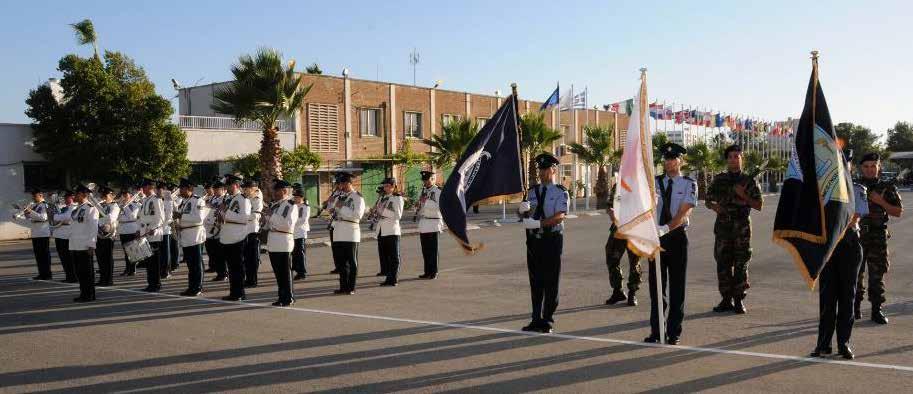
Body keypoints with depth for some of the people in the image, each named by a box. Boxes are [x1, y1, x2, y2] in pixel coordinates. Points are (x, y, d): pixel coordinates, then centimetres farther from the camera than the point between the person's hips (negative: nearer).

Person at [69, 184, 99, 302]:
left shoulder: (90, 209, -9)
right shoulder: (75, 210, 16)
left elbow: (94, 227, -13)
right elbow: (73, 225, 20)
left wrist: (91, 245, -18)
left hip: (85, 246, -8)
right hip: (75, 246, 8)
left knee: (87, 271, -2)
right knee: (79, 271, 11)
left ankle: (89, 295, 4)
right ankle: (83, 294, 18)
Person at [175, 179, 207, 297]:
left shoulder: (198, 201, -9)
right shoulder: (183, 202, 16)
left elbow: (199, 218, -22)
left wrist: (181, 216, -22)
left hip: (195, 237, -8)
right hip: (185, 238, 8)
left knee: (196, 264, -3)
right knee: (189, 264, 12)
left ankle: (198, 288, 2)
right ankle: (191, 287, 19)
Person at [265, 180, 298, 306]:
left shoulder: (291, 206, -8)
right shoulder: (274, 205, 16)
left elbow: (288, 225, -19)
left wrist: (273, 216, -16)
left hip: (284, 244, -8)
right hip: (273, 243, 8)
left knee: (285, 272, -1)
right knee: (278, 272, 12)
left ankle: (288, 298, 7)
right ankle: (282, 296, 20)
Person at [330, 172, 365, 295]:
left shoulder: (357, 197, -5)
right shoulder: (339, 196, 17)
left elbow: (357, 214, -18)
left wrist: (342, 207, -16)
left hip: (351, 235, -7)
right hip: (338, 234, 7)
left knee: (351, 262, 1)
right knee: (340, 261, 10)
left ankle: (351, 288, 7)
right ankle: (343, 287, 19)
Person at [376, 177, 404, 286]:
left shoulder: (398, 198, -4)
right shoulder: (382, 198, 16)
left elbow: (398, 215, -12)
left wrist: (385, 210, -16)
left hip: (392, 231, -7)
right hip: (381, 231, 7)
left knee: (393, 256, -2)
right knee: (383, 256, 7)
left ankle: (394, 279, 3)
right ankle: (388, 277, 14)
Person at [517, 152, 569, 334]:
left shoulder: (561, 192, -2)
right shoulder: (533, 191, 14)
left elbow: (559, 216, -15)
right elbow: (523, 212, 9)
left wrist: (538, 223, -27)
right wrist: (522, 210, -15)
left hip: (552, 239, -5)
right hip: (534, 239, 5)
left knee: (551, 282, 0)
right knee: (535, 281, 9)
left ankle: (548, 321, 8)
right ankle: (536, 320, 17)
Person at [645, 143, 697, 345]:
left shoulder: (689, 184, -2)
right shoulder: (655, 182, 7)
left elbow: (684, 213, -14)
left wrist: (666, 228, -30)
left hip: (677, 237, -3)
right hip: (656, 237, 3)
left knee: (677, 285, 4)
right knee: (656, 285, 7)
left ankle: (674, 333, 13)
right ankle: (656, 331, 17)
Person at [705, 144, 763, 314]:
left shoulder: (749, 180, 5)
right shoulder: (719, 179, 10)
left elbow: (759, 205, 3)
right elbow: (708, 200, 17)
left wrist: (744, 196, -12)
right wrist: (714, 206, -5)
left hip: (742, 226, -2)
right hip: (723, 225, 2)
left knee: (741, 264, -1)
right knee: (722, 263, 2)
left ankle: (739, 300, 6)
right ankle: (726, 299, 11)